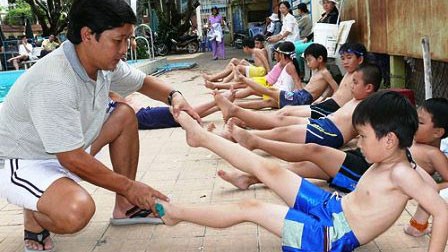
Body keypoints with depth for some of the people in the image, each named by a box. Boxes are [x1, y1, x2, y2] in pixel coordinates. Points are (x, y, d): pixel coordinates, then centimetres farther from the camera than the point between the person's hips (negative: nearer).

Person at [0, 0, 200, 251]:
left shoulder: (105, 62, -8)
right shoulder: (53, 83, -33)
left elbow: (144, 82, 11)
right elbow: (73, 160, -29)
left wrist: (174, 96, -11)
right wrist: (129, 187, -19)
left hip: (67, 151, 9)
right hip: (20, 163, -9)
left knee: (125, 115, 3)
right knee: (76, 211, -36)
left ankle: (125, 207, 12)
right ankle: (35, 217, 1)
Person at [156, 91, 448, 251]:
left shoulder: (401, 173, -23)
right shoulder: (393, 160, 1)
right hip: (330, 205, 8)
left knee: (249, 208, -9)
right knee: (269, 169, 4)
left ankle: (177, 213, 7)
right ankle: (201, 135, 18)